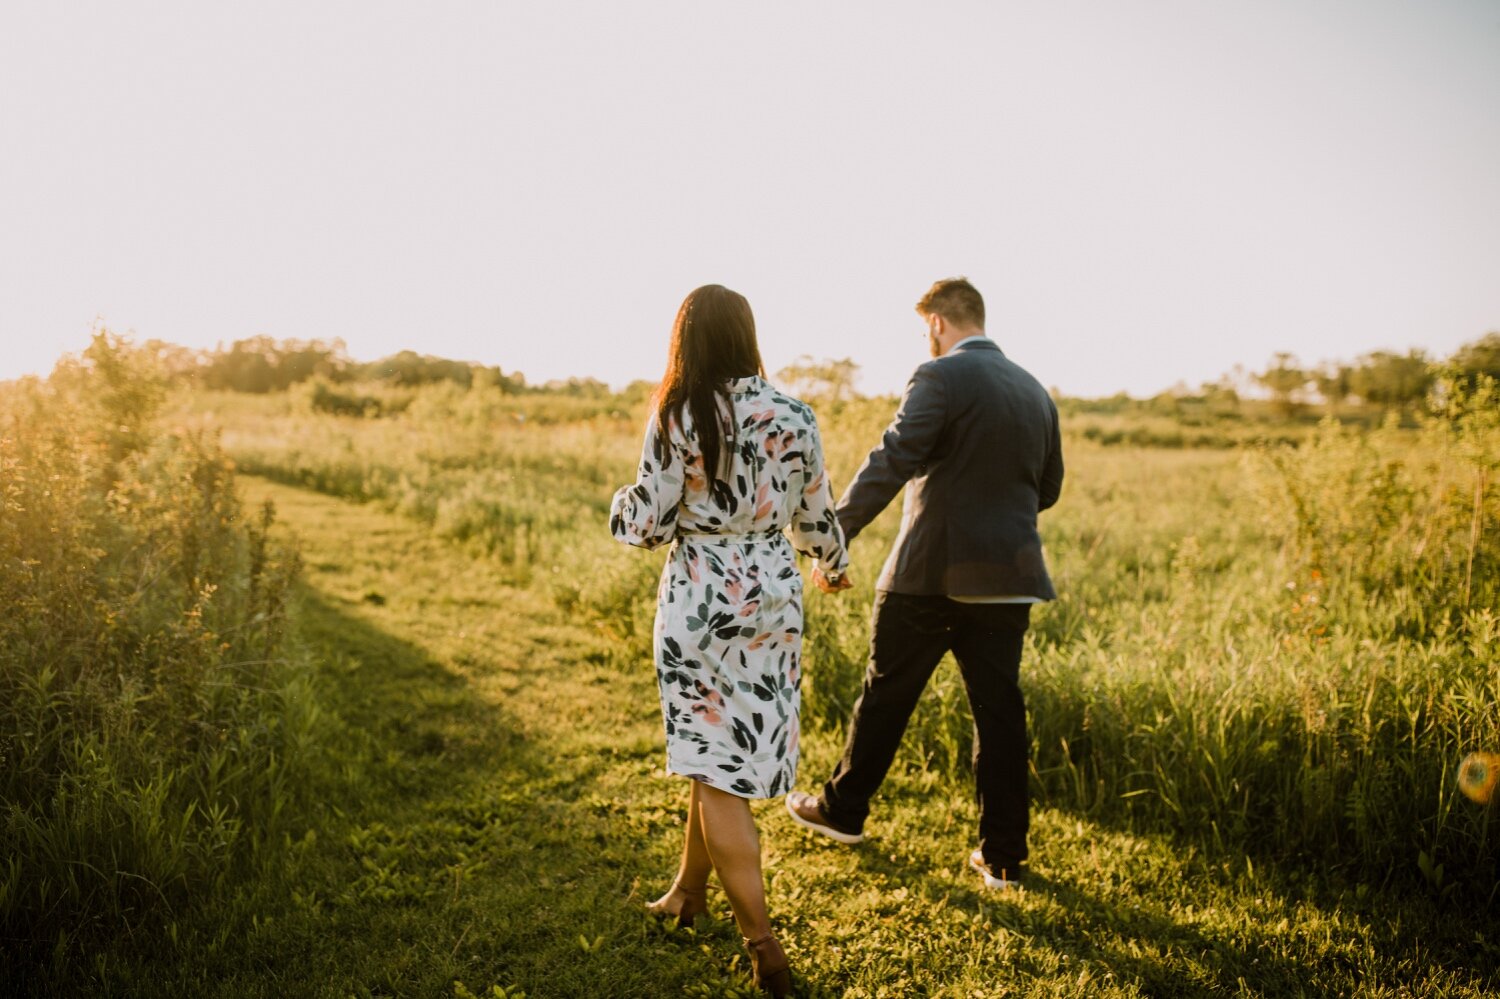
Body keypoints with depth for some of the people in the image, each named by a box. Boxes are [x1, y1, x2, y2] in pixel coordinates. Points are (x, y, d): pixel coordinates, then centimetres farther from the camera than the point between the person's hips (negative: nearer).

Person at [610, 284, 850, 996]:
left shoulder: (676, 417, -11)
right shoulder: (794, 418, -1)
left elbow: (649, 523, -10)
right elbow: (816, 518, 6)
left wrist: (621, 505, 13)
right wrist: (835, 565, 27)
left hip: (702, 596, -4)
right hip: (774, 594, 4)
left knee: (716, 767, 3)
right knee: (719, 751, 20)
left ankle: (761, 939, 1)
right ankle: (689, 889, 39)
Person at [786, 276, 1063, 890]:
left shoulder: (941, 378, -11)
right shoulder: (1035, 392, 11)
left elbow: (890, 463, -20)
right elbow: (1048, 488, 18)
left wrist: (834, 539, -19)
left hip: (933, 570, -6)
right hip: (1008, 575, 6)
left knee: (886, 694, 11)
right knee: (998, 709, 9)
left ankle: (843, 809, 28)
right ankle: (1003, 856, 14)